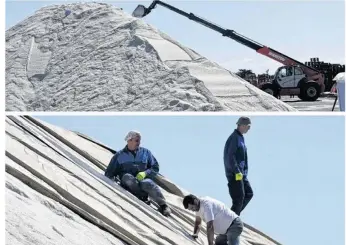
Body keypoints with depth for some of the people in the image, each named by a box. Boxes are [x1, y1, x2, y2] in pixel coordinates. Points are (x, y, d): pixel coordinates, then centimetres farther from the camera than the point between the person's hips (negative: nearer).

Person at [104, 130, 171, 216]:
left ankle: (163, 206, -40)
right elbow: (109, 173, 15)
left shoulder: (146, 152, 17)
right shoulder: (119, 155, 15)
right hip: (127, 186, 0)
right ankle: (143, 198, -43)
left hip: (143, 179, 0)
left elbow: (155, 167, 11)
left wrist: (145, 173, -8)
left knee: (148, 183, -35)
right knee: (127, 177, -34)